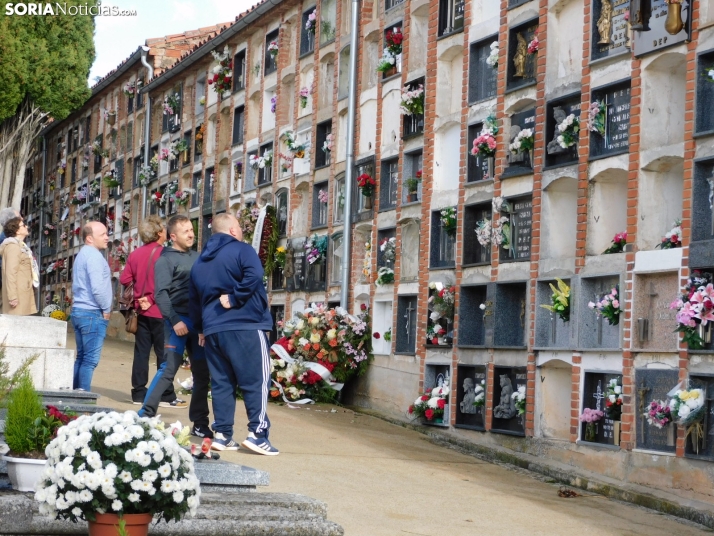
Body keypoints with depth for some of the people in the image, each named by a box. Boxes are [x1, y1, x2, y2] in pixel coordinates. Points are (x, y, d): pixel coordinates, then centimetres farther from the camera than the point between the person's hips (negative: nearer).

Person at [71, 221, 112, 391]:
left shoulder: (82, 254, 17)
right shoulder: (94, 255, -13)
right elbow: (98, 287, -22)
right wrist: (106, 309, -8)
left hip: (79, 311, 10)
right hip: (93, 313, -10)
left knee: (81, 357, 12)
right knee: (91, 359, -9)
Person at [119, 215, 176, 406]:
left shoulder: (135, 254, 6)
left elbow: (124, 279, 2)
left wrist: (138, 297, 11)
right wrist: (153, 299, -9)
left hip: (142, 311, 6)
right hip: (159, 311, -5)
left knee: (141, 352, 8)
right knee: (164, 353, 0)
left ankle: (139, 393, 9)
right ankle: (167, 395, 1)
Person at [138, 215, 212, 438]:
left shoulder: (197, 258, 15)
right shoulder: (166, 260, -1)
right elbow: (161, 294, -9)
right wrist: (174, 320, -18)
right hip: (179, 320, -6)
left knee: (202, 372, 7)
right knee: (168, 369, -9)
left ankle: (200, 423, 14)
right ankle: (145, 415, -2)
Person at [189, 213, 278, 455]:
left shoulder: (200, 262, 19)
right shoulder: (241, 250, -3)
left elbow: (193, 298, 23)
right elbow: (253, 275, -23)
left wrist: (201, 327, 28)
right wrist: (235, 298, -15)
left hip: (212, 330, 7)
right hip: (245, 327, -6)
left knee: (221, 383, 10)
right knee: (256, 381, -4)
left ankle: (222, 434, 8)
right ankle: (257, 433, -10)